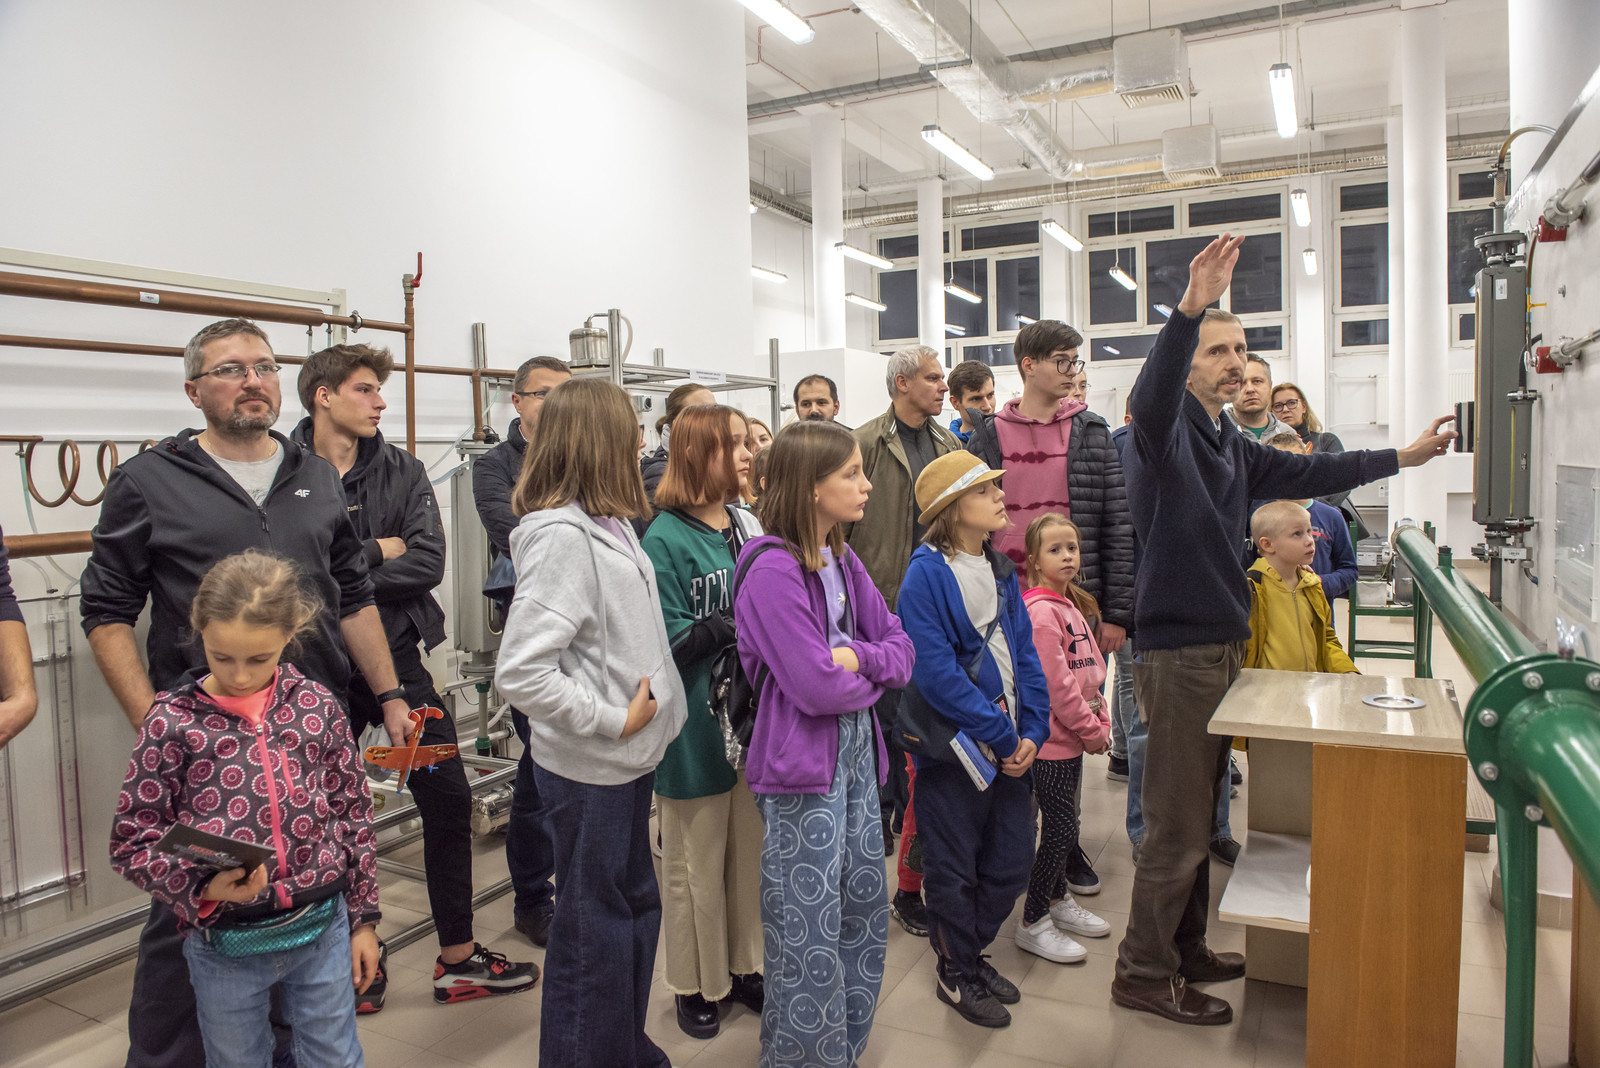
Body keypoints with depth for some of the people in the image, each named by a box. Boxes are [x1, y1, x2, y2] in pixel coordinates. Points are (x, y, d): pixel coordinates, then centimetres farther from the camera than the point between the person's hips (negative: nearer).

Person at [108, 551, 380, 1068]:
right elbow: (131, 843, -4)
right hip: (225, 945, -1)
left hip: (323, 928, 1)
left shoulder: (318, 706, -4)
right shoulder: (172, 721, -9)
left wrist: (363, 919, 7)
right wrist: (203, 886, -22)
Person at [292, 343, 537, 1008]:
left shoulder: (403, 472, 0)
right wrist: (373, 553, -16)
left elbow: (429, 564, -13)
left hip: (398, 657, 3)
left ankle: (458, 958, 23)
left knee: (448, 799, 6)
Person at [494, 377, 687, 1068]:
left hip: (627, 759, 9)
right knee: (595, 928, 8)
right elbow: (520, 674, -29)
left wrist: (641, 718, 9)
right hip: (588, 770, -9)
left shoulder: (609, 522, 5)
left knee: (636, 907, 22)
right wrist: (614, 720, -20)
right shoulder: (562, 536, -23)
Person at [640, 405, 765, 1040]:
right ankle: (695, 986, 31)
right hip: (696, 723, -6)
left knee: (750, 851, 18)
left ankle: (743, 968, 38)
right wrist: (739, 620, -24)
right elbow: (671, 642, -17)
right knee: (696, 863, 11)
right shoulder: (665, 539, -14)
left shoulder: (749, 526, 5)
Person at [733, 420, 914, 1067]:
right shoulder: (773, 570, -19)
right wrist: (874, 676, -5)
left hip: (856, 751, 8)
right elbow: (817, 687, -23)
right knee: (810, 933, 4)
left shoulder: (843, 561, 7)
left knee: (865, 907, 18)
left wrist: (860, 658, -14)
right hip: (802, 766, -8)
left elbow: (901, 649, 7)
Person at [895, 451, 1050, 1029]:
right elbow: (934, 669, -22)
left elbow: (1023, 653, 8)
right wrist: (1000, 735, -20)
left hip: (1010, 747, 7)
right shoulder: (927, 574, -16)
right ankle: (955, 974, 31)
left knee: (1009, 864, 16)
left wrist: (1032, 732, -4)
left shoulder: (1001, 570, 7)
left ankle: (971, 952, 39)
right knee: (954, 869, 10)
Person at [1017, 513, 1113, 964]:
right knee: (1060, 830, -2)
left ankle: (1058, 899, 36)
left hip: (1072, 739, 9)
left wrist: (1101, 719, 8)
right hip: (1051, 740, -9)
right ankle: (1033, 923, 11)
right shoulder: (1041, 610, -18)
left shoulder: (1073, 605, 12)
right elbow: (1055, 682, -21)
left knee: (1064, 826, 19)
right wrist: (1091, 729, -14)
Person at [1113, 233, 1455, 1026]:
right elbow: (1150, 397, -35)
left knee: (1198, 817, 18)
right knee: (1176, 827, -3)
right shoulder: (1168, 430, -12)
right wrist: (1191, 307, -49)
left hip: (1222, 645, 9)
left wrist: (1401, 458, 33)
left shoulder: (1231, 446, 16)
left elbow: (1304, 474, 29)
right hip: (1177, 651, -9)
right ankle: (1143, 975, 11)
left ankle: (1185, 950, 33)